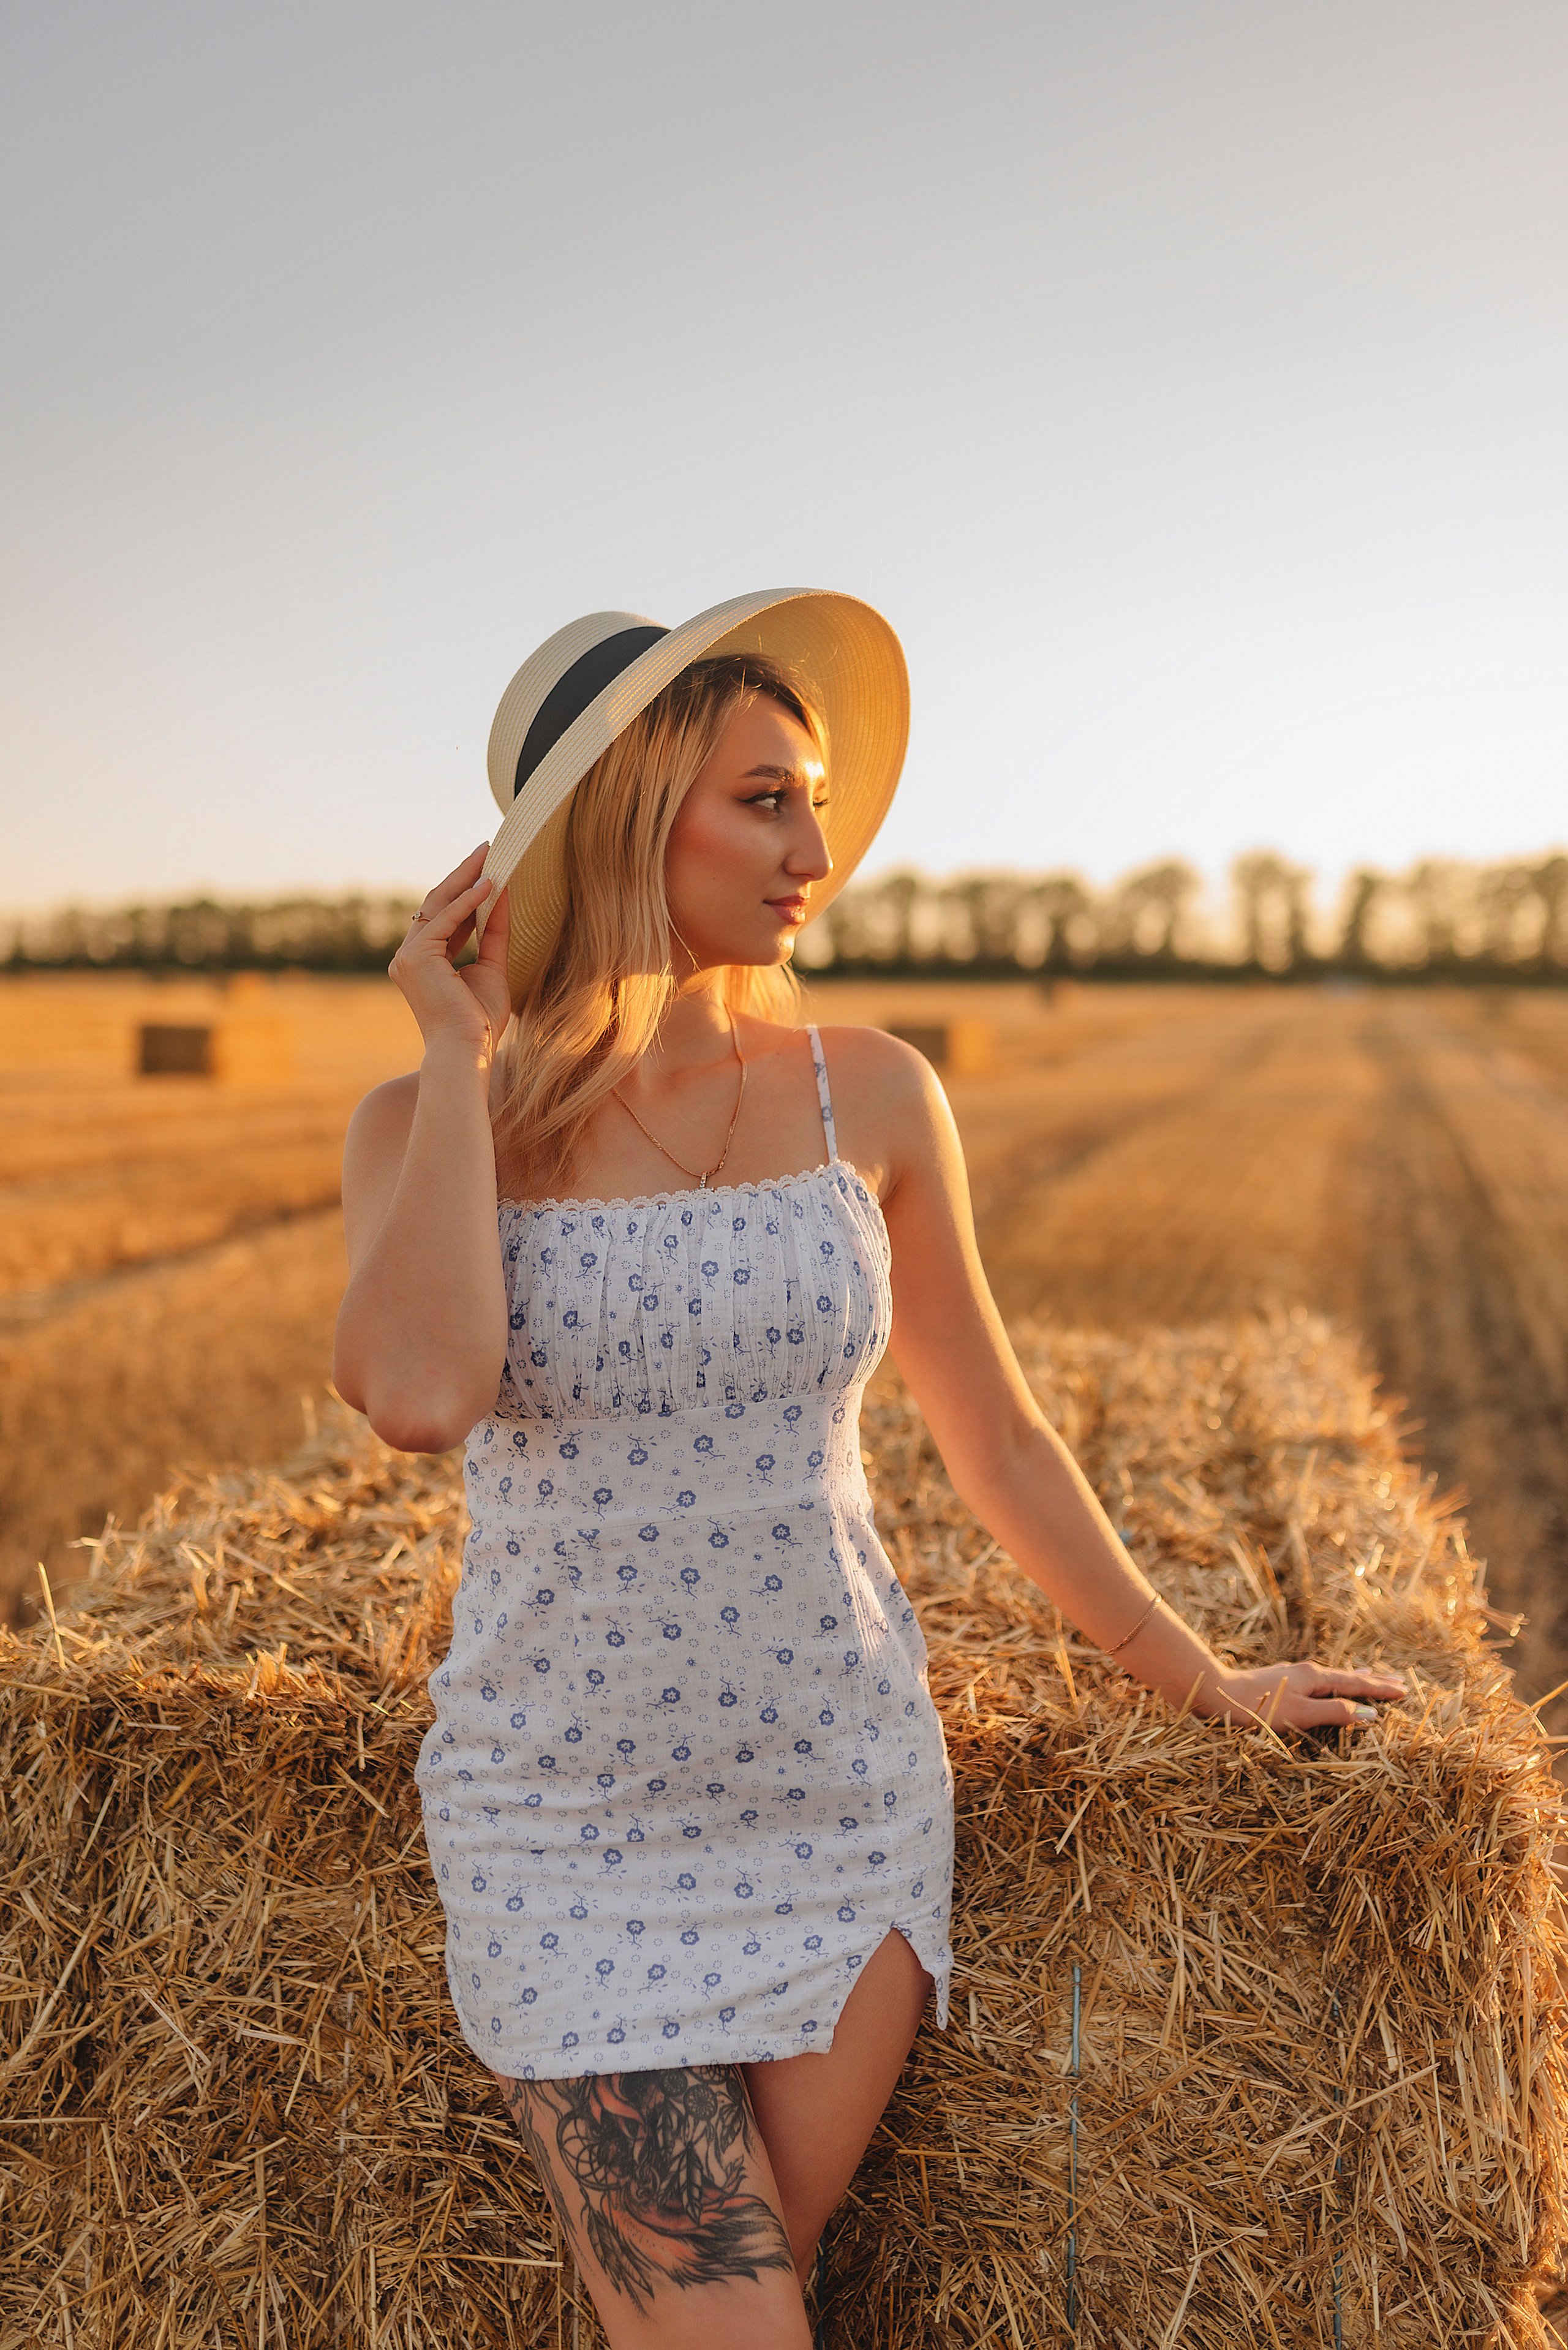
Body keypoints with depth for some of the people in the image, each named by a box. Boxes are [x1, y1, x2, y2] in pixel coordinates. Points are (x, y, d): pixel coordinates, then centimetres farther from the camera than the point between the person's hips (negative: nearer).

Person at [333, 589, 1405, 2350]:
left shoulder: (871, 1097, -3)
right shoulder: (428, 1125, -7)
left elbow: (994, 1437, 6)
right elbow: (417, 1396, -28)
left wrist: (1206, 1685, 12)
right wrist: (463, 1053, -18)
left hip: (851, 1805, 2)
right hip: (571, 1823, -2)